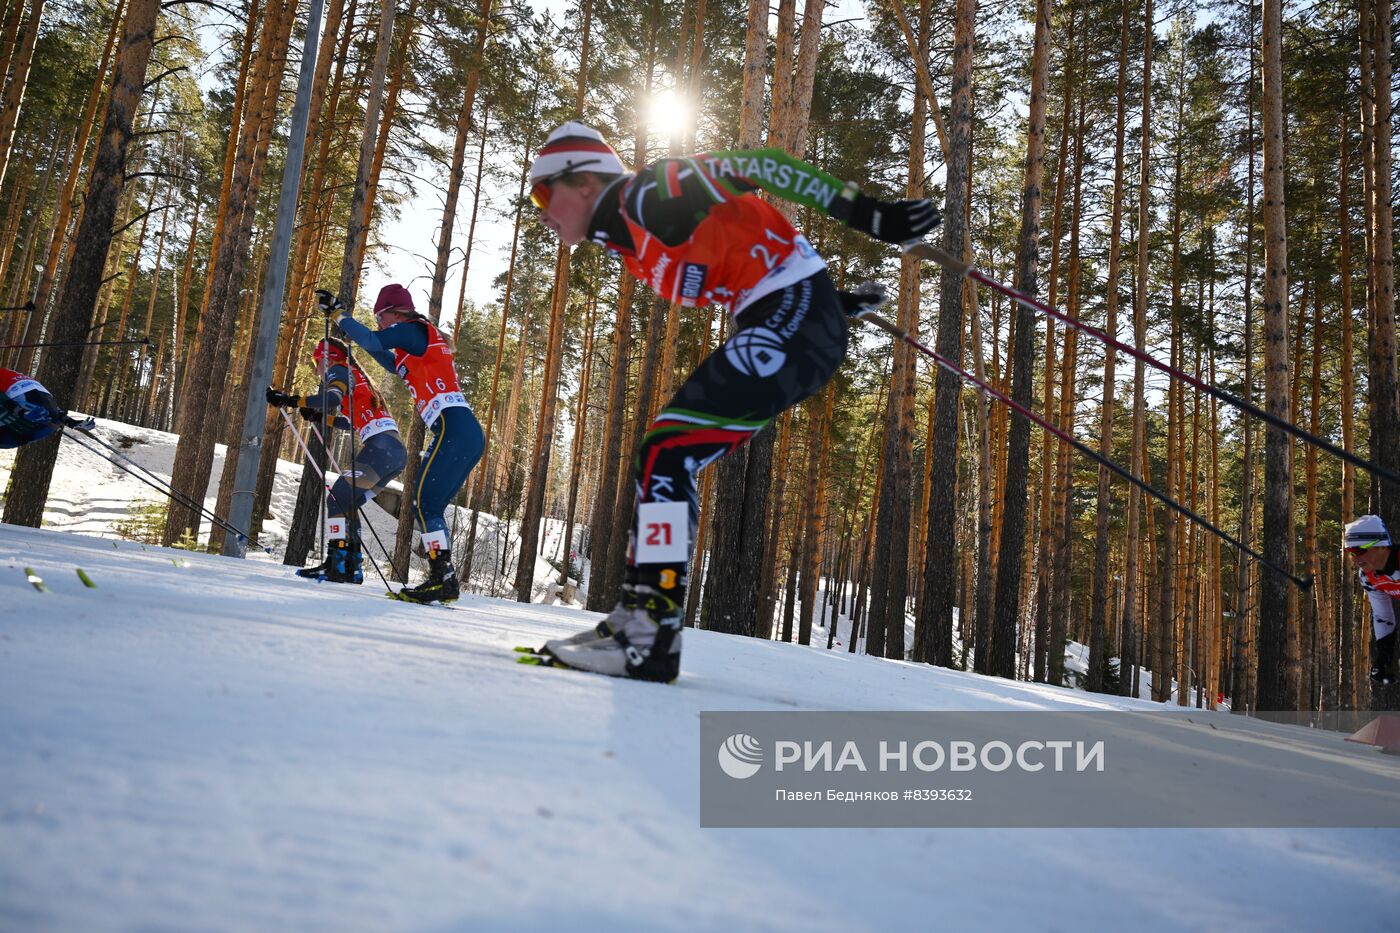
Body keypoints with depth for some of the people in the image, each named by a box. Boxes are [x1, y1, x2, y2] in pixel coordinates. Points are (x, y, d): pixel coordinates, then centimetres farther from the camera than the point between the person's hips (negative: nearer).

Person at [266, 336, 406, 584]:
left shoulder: (339, 370, 4)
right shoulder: (355, 377, 31)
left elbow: (332, 398, -18)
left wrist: (290, 401, -15)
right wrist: (320, 416, 23)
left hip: (381, 447, -9)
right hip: (396, 451, 9)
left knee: (338, 498, -10)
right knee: (347, 502, 14)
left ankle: (337, 563, -16)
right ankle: (351, 566, 11)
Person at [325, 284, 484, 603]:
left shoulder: (413, 329, 1)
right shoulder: (422, 341, 29)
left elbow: (373, 341, -13)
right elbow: (396, 365, 44)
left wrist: (338, 312, 3)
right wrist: (349, 327, 44)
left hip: (454, 429, -10)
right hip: (470, 435, 10)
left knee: (424, 503, -11)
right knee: (428, 506, 10)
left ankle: (443, 578, -15)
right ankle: (443, 578, 8)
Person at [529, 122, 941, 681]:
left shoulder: (644, 195, -9)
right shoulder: (629, 241, 19)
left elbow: (749, 167, -15)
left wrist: (866, 213, -21)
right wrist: (826, 298, 25)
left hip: (795, 319, -10)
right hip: (780, 324, 10)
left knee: (667, 451, -17)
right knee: (664, 461, 9)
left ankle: (648, 636, -17)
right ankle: (639, 615, 13)